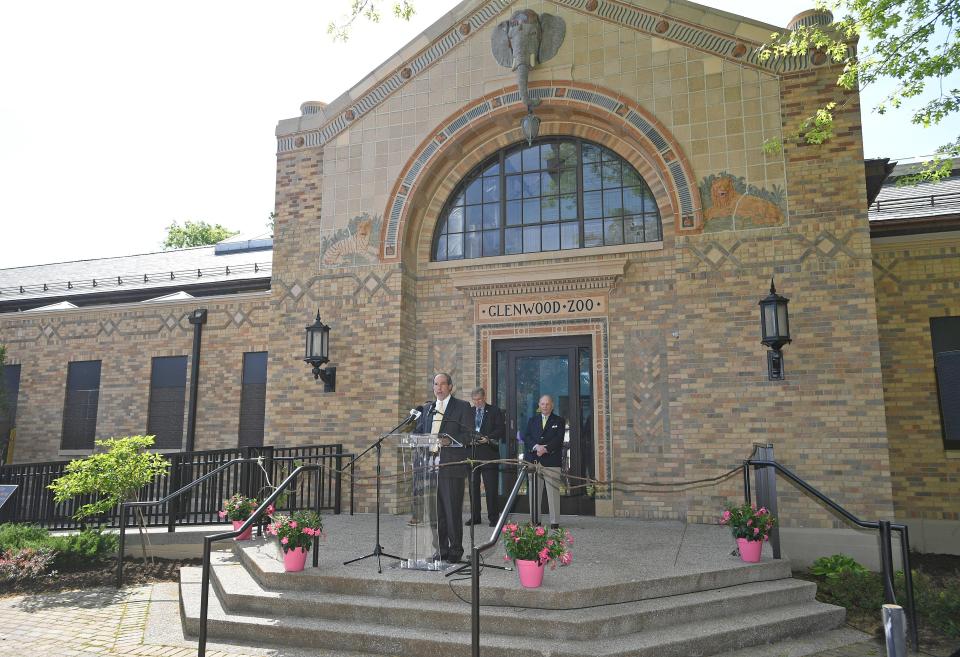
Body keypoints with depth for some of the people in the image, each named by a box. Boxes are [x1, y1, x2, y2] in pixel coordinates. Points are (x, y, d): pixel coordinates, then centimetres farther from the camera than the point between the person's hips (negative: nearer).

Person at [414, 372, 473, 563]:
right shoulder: (427, 408, 18)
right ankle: (441, 549, 17)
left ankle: (456, 549, 9)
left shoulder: (462, 407, 1)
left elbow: (467, 435, -7)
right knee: (436, 510, 8)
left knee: (453, 509, -2)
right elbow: (419, 431, 19)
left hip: (452, 465, -5)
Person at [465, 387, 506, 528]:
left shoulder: (495, 411, 3)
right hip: (472, 454, 4)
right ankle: (474, 517, 17)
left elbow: (501, 430, -3)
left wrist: (488, 438, -16)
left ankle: (493, 518, 6)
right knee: (473, 487, 8)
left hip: (489, 454, -3)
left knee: (491, 488, -1)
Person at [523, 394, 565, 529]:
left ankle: (555, 522, 3)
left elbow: (558, 439, -3)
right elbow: (526, 437, 6)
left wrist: (545, 449, -16)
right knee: (533, 492, 4)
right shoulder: (532, 420, 17)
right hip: (533, 461, 3)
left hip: (552, 461, -3)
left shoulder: (559, 421, 9)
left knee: (553, 492, -3)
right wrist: (536, 447, -13)